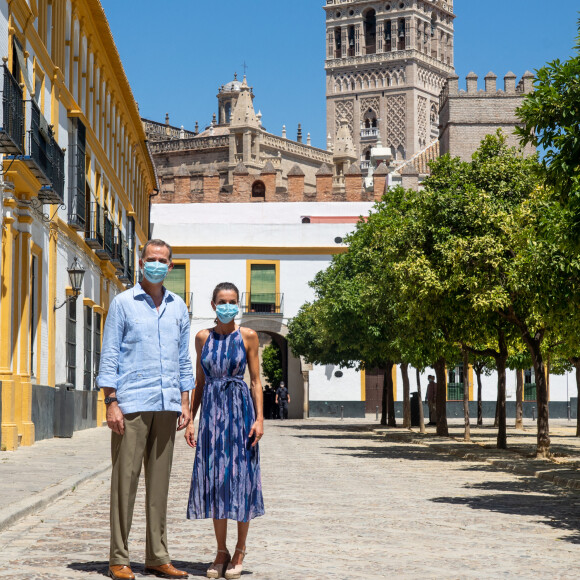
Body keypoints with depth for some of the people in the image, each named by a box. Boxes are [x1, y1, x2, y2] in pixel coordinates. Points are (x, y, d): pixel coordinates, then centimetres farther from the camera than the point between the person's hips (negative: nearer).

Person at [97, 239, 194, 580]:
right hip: (132, 404, -4)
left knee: (160, 481, 6)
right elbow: (109, 355, -1)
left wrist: (185, 402, 10)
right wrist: (111, 402, -9)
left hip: (167, 405, 4)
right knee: (125, 479, -4)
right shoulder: (123, 303, 3)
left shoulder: (178, 307, 15)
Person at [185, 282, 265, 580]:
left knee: (240, 478, -1)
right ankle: (221, 552, 13)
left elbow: (256, 380, 1)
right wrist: (190, 419, 6)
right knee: (214, 480, 3)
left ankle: (240, 552, 11)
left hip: (240, 410, -2)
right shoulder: (203, 337, 9)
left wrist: (259, 418, -8)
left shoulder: (248, 336, 2)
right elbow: (199, 382, 12)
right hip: (211, 410, 2)